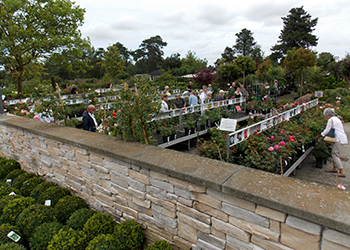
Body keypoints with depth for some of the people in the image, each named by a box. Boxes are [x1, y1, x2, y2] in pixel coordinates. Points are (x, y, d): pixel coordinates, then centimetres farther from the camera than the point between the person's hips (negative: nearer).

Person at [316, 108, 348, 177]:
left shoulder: (331, 120, -11)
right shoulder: (336, 118, 18)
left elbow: (327, 131, -11)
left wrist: (319, 136, 0)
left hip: (339, 140, -10)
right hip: (342, 137, 10)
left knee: (335, 154, -9)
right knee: (334, 154, 16)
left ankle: (342, 172, -11)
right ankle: (335, 168, 22)